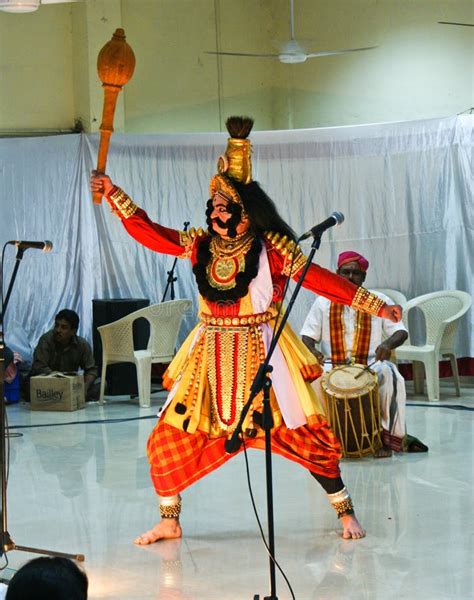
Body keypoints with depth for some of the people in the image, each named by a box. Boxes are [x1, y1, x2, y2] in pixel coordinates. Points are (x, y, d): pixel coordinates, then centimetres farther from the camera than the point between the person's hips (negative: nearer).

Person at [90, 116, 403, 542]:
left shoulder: (272, 250, -8)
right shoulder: (200, 246, 3)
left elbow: (321, 280, -9)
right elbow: (148, 233, 3)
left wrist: (376, 306, -12)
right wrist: (114, 195, -4)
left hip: (261, 355, -4)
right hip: (210, 359, 4)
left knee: (304, 435, -4)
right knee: (169, 439, 1)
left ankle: (345, 511, 13)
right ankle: (169, 522, 19)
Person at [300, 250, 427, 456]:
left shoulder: (379, 301, 6)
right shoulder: (323, 302, 8)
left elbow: (401, 332, 2)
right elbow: (307, 335, 7)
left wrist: (388, 344, -23)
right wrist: (312, 350, -18)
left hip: (371, 364, 0)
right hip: (332, 366, 0)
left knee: (388, 374, -34)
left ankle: (387, 436, -25)